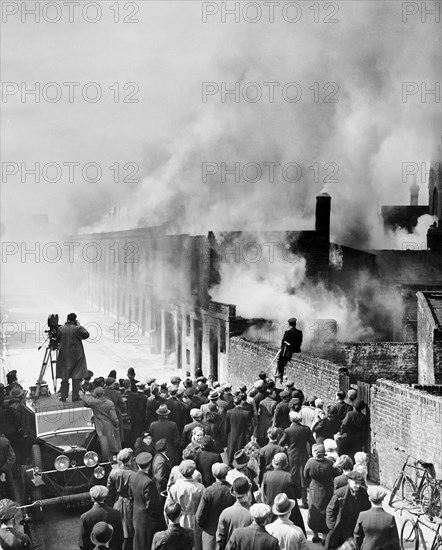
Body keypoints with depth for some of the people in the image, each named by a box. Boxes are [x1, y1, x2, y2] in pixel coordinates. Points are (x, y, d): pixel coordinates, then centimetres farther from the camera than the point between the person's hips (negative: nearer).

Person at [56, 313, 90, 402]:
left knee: (64, 376, 11)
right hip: (76, 355, -2)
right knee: (76, 376, 5)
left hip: (64, 356, 2)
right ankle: (75, 396, 5)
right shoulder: (77, 328, -12)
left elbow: (57, 340, 3)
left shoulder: (61, 329, -4)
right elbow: (86, 335, -6)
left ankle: (64, 396, 12)